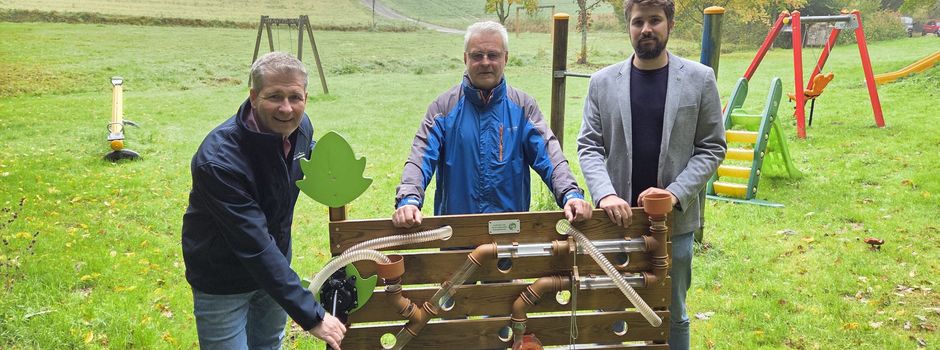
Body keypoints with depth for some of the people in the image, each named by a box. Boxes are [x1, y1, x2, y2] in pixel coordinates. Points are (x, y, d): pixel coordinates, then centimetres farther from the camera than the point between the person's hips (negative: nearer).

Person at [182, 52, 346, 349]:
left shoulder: (300, 127, -11)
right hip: (221, 282, -6)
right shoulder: (219, 160, -34)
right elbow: (255, 247, -37)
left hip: (273, 267, 7)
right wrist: (311, 316, -37)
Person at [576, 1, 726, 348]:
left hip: (675, 220, -1)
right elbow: (589, 146, 0)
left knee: (673, 314, 14)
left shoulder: (699, 79, -1)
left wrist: (676, 193, -14)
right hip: (619, 217, 1)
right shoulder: (603, 82, 2)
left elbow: (712, 147, -1)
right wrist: (605, 193, -17)